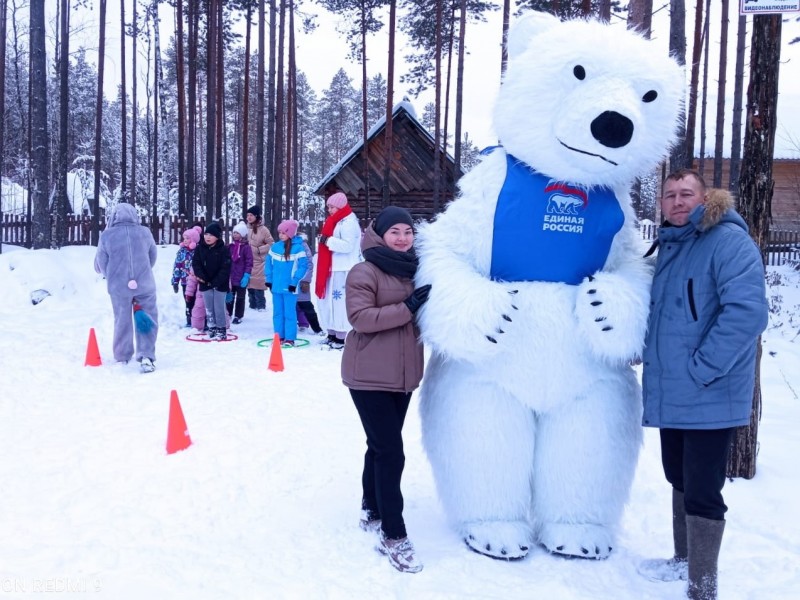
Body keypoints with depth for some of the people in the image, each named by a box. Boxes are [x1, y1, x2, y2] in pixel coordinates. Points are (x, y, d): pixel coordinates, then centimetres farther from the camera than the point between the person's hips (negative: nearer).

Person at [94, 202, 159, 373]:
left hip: (119, 287, 0)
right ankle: (146, 357, -6)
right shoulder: (145, 232, -2)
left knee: (122, 321, 15)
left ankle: (122, 358, 24)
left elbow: (100, 264, 2)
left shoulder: (107, 235, -5)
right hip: (145, 285, 0)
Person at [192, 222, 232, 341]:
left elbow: (225, 268, -13)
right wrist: (201, 276, -17)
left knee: (219, 308, -1)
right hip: (205, 284, 4)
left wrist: (216, 282, -18)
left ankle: (221, 330, 7)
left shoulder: (223, 250, -11)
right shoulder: (200, 249, 1)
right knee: (209, 308, 10)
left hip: (220, 284, -4)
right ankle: (212, 328, 20)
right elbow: (196, 263, 0)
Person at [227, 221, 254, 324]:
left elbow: (249, 263, -12)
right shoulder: (231, 246, 7)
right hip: (230, 277, 5)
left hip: (241, 278, -5)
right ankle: (228, 315, 23)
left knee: (240, 297, 8)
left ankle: (238, 316, 17)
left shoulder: (246, 247, -10)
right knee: (229, 296, 13)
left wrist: (246, 275, -17)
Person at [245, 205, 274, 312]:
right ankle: (252, 305, 21)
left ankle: (261, 306, 5)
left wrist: (259, 250, -10)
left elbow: (271, 244, -5)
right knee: (249, 284, 10)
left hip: (258, 262, -5)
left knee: (257, 284, -5)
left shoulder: (263, 229, -9)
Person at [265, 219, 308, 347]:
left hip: (289, 287, -5)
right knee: (277, 312, 12)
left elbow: (303, 265, -10)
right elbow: (268, 263, 13)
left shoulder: (298, 247, -9)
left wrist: (295, 281, -13)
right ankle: (279, 336, 22)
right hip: (276, 286, 5)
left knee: (289, 313, -1)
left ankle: (290, 338, 6)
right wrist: (268, 279, 8)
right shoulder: (275, 247, 5)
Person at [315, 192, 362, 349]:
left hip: (343, 270, -10)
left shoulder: (348, 222, -12)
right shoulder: (336, 221, 18)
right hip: (334, 268, 10)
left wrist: (328, 241, -18)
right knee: (331, 301, 12)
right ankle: (332, 335, 20)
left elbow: (348, 245, -21)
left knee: (340, 301, -10)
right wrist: (324, 240, 8)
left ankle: (341, 338, -7)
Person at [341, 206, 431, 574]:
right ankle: (393, 536, 0)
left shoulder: (416, 270, 12)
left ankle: (372, 512, 34)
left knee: (381, 447, 18)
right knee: (390, 452, -8)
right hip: (370, 376, -7)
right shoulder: (364, 273, -11)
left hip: (403, 375, 7)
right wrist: (407, 308, -25)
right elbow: (360, 318, -21)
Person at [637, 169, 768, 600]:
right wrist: (652, 357, 10)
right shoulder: (668, 246, 12)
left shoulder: (729, 241, -13)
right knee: (680, 479, 20)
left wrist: (701, 370, -22)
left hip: (709, 396, -8)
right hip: (670, 393, 8)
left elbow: (748, 312, -24)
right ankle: (684, 560, 39)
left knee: (702, 491, -1)